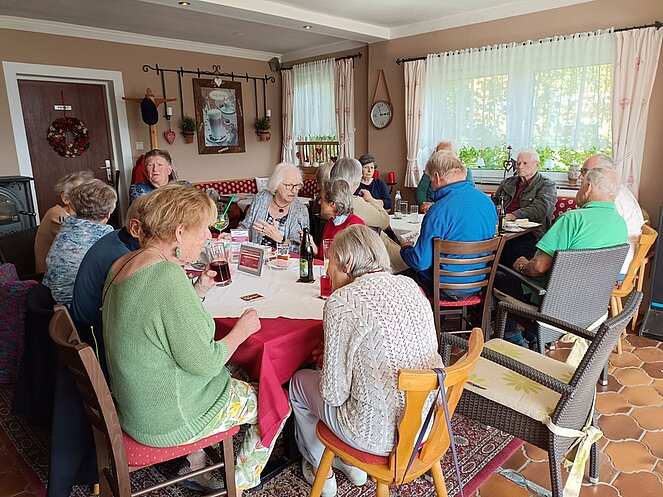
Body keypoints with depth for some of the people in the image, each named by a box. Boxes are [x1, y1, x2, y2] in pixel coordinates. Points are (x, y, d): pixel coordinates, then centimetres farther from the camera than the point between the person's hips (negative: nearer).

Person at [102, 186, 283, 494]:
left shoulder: (122, 264, 0)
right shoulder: (169, 276, -30)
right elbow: (203, 362, -25)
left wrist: (200, 290, 6)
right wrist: (242, 330, -10)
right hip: (167, 421, -9)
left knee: (235, 377, 28)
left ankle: (193, 468, 36)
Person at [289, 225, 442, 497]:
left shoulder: (341, 302, -20)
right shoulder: (410, 285, 0)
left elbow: (334, 394, -16)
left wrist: (328, 361, 5)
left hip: (379, 435, -6)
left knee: (299, 382, 19)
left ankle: (320, 469, 41)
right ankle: (352, 464, 41)